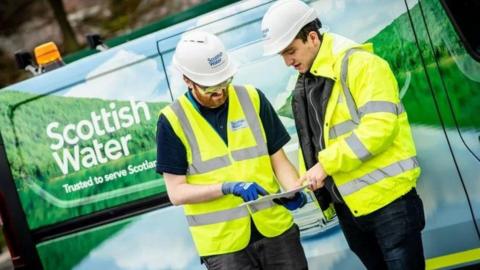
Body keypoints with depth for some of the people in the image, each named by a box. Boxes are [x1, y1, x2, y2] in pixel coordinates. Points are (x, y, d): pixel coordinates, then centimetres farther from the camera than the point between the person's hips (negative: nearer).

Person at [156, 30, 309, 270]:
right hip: (223, 244, -2)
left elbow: (278, 159, 6)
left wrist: (294, 190, -13)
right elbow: (177, 192, -7)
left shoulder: (252, 98, 0)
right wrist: (228, 187, -19)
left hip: (276, 230, 2)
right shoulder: (173, 120, -7)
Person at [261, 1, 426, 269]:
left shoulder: (360, 64, -15)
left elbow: (379, 126, -24)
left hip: (386, 197, -8)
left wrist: (326, 164, -23)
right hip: (348, 205, 8)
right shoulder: (304, 83, 11)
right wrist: (308, 176, 0)